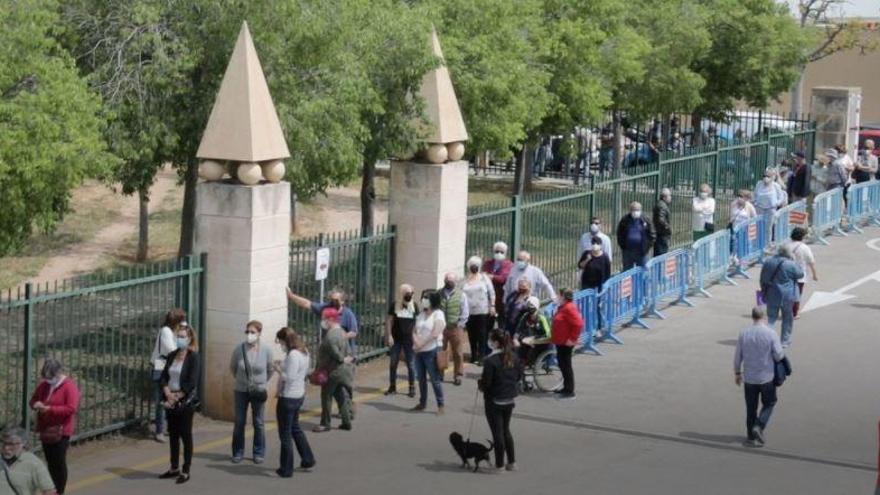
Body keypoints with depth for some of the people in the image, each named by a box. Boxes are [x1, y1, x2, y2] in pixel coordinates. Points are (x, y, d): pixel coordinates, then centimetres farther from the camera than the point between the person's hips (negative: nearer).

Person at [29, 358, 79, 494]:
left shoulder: (69, 386, -14)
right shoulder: (44, 385, 6)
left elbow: (71, 409, -22)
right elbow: (33, 400, 18)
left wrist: (49, 409, -23)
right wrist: (36, 405, -8)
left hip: (61, 431, -6)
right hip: (45, 431, 6)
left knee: (59, 462, -2)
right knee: (50, 462, 14)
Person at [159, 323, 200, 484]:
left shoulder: (193, 357, -9)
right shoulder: (172, 355, 9)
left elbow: (192, 383, -16)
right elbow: (164, 376, 6)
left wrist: (177, 398, -15)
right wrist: (168, 394, -10)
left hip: (185, 402, -6)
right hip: (171, 401, 6)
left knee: (185, 435, -1)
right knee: (172, 435, 11)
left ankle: (185, 471, 4)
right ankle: (174, 468, 20)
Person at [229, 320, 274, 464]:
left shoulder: (266, 350, -11)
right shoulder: (239, 349, -11)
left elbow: (271, 369, 5)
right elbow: (232, 368, 7)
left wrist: (262, 382, 8)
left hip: (258, 391, 0)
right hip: (241, 391, 0)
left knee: (259, 423, 7)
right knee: (239, 422, 7)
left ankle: (259, 453, 17)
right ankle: (238, 452, 18)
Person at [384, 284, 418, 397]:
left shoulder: (414, 306, 1)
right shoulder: (395, 305, -1)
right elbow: (389, 321, 0)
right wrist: (389, 336, -7)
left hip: (409, 339, 0)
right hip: (396, 339, 0)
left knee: (410, 364, 3)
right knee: (393, 363, 5)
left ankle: (412, 388, 11)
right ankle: (392, 387, 16)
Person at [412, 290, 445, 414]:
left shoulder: (438, 315, -6)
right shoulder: (421, 314, 15)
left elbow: (435, 334, -15)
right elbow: (415, 330, 12)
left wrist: (422, 343, -15)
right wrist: (416, 340, -9)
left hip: (431, 351, -7)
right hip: (419, 351, 7)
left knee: (435, 379, -6)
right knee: (421, 378, 11)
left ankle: (440, 405, -2)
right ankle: (422, 403, 21)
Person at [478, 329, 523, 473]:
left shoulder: (490, 361, -21)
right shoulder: (513, 357, 0)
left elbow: (485, 383, -19)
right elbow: (519, 377, 8)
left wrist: (479, 383, 2)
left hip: (494, 401, -6)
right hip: (510, 400, 6)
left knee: (497, 433, 5)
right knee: (506, 430, 21)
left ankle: (500, 465, 13)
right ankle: (512, 462, 25)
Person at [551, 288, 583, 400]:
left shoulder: (569, 308, -20)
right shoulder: (562, 307, 12)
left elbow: (578, 324, -28)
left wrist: (572, 339, -23)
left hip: (565, 343, -11)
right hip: (560, 342, 11)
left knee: (566, 365, -6)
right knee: (562, 364, 18)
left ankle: (570, 391, -1)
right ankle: (566, 388, 28)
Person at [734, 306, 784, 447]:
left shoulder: (743, 334, -5)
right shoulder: (771, 334, -14)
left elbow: (737, 357, 1)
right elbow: (779, 356, -11)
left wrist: (737, 373, 15)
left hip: (749, 378, 2)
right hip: (767, 377, -2)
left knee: (751, 408, 13)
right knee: (768, 404, 17)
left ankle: (752, 435, 20)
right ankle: (759, 426, -2)